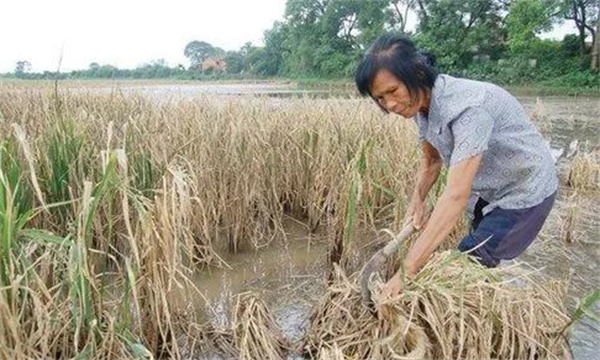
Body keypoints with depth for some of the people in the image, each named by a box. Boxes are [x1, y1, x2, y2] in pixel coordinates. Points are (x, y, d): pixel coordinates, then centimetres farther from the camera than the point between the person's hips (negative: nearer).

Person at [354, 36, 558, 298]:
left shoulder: (467, 106, -37)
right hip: (492, 190, 8)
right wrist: (417, 201, -15)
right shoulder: (423, 102, -11)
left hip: (525, 192, -8)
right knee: (475, 260, 21)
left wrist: (407, 272, -45)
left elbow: (456, 195, -44)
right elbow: (431, 160, 4)